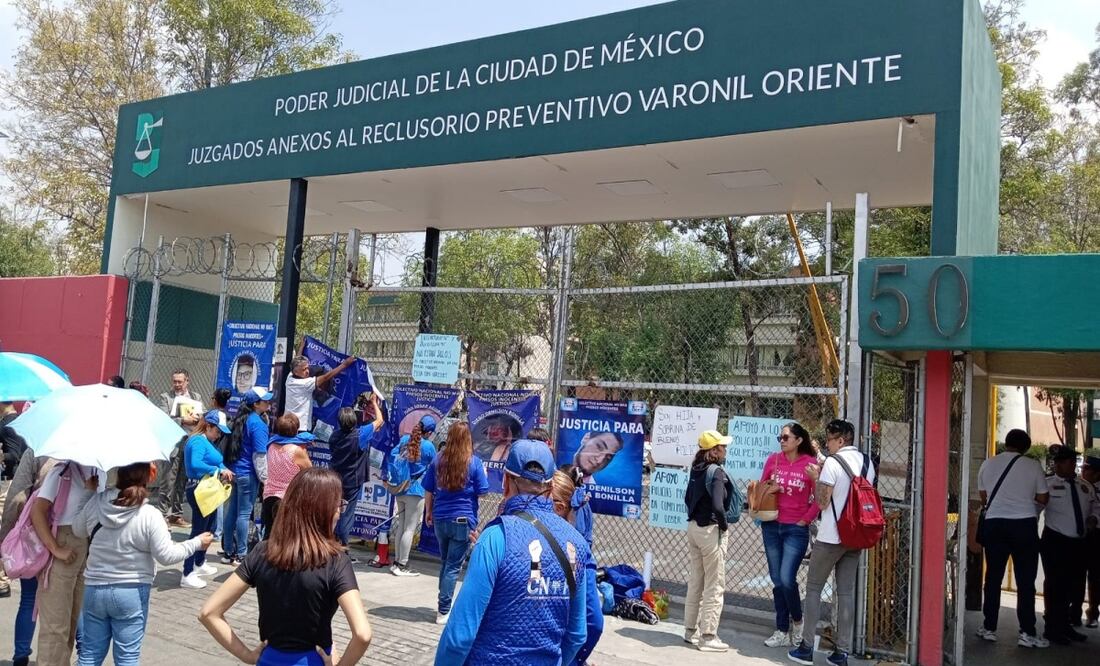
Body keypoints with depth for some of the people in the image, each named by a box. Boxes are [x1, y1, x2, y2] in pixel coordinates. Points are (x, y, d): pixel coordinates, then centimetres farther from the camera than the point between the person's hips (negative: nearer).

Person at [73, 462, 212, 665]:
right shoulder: (149, 515, -19)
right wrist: (196, 543, -1)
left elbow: (78, 531, 14)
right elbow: (166, 555, -16)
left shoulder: (95, 503, -6)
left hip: (94, 588, 4)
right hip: (132, 592, -4)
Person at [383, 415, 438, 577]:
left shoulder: (404, 439, 5)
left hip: (399, 489, 6)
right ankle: (402, 566, -1)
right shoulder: (428, 446, -10)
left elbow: (391, 457, 6)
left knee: (401, 526, 15)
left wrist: (387, 478, 14)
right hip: (415, 491, -6)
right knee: (410, 529, -2)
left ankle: (397, 561, 21)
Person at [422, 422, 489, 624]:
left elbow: (428, 490, 8)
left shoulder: (438, 460, 3)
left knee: (445, 562, 21)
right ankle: (443, 611, 3)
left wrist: (428, 512, 20)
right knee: (453, 566, 1)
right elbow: (482, 492, -4)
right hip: (463, 520, -4)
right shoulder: (474, 462, -8)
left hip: (440, 519, 4)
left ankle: (443, 603, 33)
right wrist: (484, 473, 12)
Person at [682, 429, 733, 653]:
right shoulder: (716, 471, -18)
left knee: (696, 581, 18)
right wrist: (724, 525, -12)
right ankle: (708, 637, 5)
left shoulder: (696, 469, 6)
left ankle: (691, 630, 27)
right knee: (714, 586, 1)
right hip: (711, 530, -8)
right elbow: (717, 505, -28)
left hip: (694, 527, 8)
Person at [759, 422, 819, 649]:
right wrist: (768, 490, -9)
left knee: (787, 579, -10)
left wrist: (805, 520, -7)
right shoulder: (773, 460, 4)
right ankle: (782, 632, 19)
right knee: (777, 580, 8)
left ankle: (797, 621, 18)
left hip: (796, 529, -4)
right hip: (771, 526, 4)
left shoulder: (810, 464, -9)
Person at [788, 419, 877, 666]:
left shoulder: (833, 462, -14)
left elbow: (822, 502, -16)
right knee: (847, 592, 9)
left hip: (830, 537, -6)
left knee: (813, 588, 5)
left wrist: (816, 478, 1)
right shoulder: (867, 462, 7)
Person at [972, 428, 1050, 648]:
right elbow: (1043, 499, 4)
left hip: (994, 523, 2)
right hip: (1024, 524, -2)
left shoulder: (988, 464, 5)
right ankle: (1027, 632, 4)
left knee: (993, 577, 9)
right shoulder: (1033, 466, -2)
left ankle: (989, 628, 13)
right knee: (1025, 580, 3)